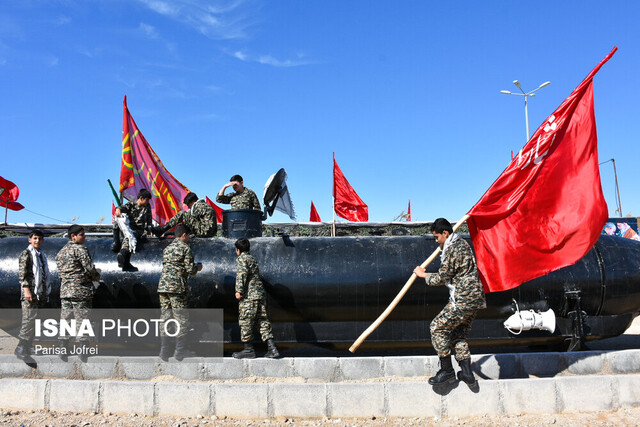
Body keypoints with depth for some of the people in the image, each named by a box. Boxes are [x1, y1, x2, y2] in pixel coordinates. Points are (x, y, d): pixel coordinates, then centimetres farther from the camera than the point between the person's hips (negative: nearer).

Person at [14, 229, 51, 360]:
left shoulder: (42, 255, 20)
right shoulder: (26, 254, -3)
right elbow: (22, 273, -12)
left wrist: (46, 292, 21)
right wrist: (26, 290, -21)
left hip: (40, 294, 8)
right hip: (30, 293, -8)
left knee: (35, 320, 9)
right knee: (29, 319, -11)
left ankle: (26, 348, 15)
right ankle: (21, 349, -7)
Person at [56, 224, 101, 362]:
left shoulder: (61, 252, 17)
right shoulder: (80, 249, -8)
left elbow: (61, 272, 18)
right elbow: (90, 268, -14)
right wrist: (97, 276, 7)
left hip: (65, 291, 7)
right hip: (81, 291, -7)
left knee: (65, 320, 9)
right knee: (82, 320, -2)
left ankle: (63, 351, 11)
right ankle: (83, 353, 0)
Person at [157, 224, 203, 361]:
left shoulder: (167, 249, 18)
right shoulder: (185, 248, -4)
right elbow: (190, 270, -9)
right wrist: (198, 267, 13)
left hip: (162, 286, 7)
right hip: (177, 287, -7)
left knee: (165, 319, 8)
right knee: (182, 319, 1)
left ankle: (164, 352, 10)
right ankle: (179, 353, 1)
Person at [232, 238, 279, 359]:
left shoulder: (242, 258, -3)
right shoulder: (252, 258, 23)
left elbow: (242, 272, -19)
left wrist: (239, 290, -22)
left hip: (249, 296, -8)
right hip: (260, 294, 8)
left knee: (245, 322, 1)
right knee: (263, 321, 8)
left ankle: (249, 350, 7)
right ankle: (272, 349, 3)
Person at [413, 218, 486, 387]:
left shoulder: (452, 249, -16)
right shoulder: (462, 243, 15)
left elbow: (442, 278, -11)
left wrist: (423, 274, 4)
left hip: (463, 300, -10)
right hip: (474, 298, 10)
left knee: (438, 327, -3)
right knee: (459, 333, 15)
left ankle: (447, 370, 2)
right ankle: (467, 373, 13)